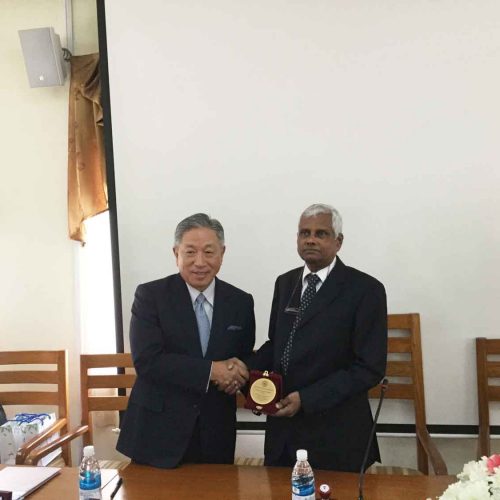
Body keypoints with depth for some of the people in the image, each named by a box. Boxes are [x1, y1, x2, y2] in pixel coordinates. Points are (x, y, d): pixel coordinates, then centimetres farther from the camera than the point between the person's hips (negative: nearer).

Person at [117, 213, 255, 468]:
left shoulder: (241, 302, 1)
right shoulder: (150, 295, -8)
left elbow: (246, 359, 10)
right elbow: (146, 360, -17)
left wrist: (236, 374, -13)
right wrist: (211, 370, -21)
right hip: (157, 432, -2)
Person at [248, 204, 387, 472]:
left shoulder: (366, 289, -11)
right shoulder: (285, 283, 8)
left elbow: (370, 367, -14)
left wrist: (307, 398, -19)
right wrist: (246, 370, -5)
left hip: (336, 434, -5)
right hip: (282, 428, 5)